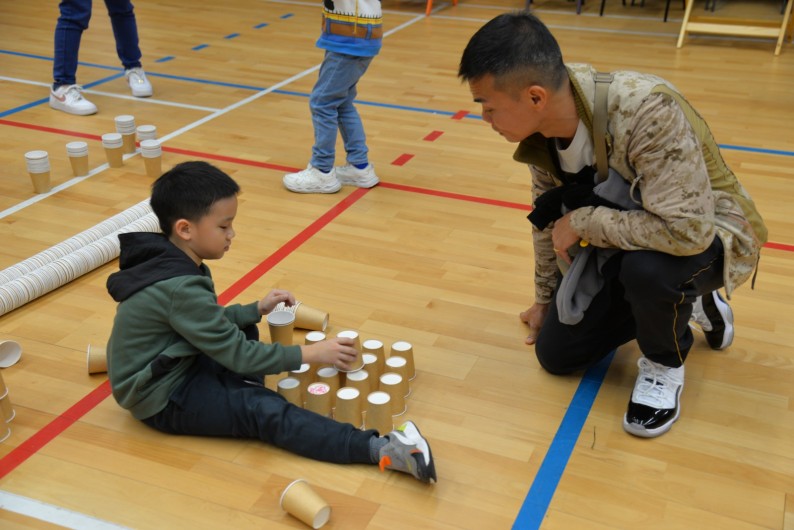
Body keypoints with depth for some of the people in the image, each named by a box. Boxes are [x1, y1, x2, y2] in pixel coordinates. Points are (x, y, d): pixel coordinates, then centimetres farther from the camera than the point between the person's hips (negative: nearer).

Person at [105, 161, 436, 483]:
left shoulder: (170, 261, 0)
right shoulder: (180, 288, -28)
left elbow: (210, 322, 12)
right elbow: (236, 353, -25)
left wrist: (258, 309, 3)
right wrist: (310, 354, -20)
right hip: (163, 400, -10)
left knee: (244, 330, 22)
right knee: (263, 411, -24)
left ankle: (243, 390, -2)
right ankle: (380, 450, -35)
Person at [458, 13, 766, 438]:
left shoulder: (647, 112, -38)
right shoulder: (539, 124, -15)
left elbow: (686, 230, -42)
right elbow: (549, 212, 2)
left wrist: (582, 222, -31)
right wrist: (545, 298, 12)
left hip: (706, 231, -6)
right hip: (617, 237, 7)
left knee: (647, 265, -40)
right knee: (556, 354, 4)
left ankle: (664, 364, -6)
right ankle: (680, 302, 23)